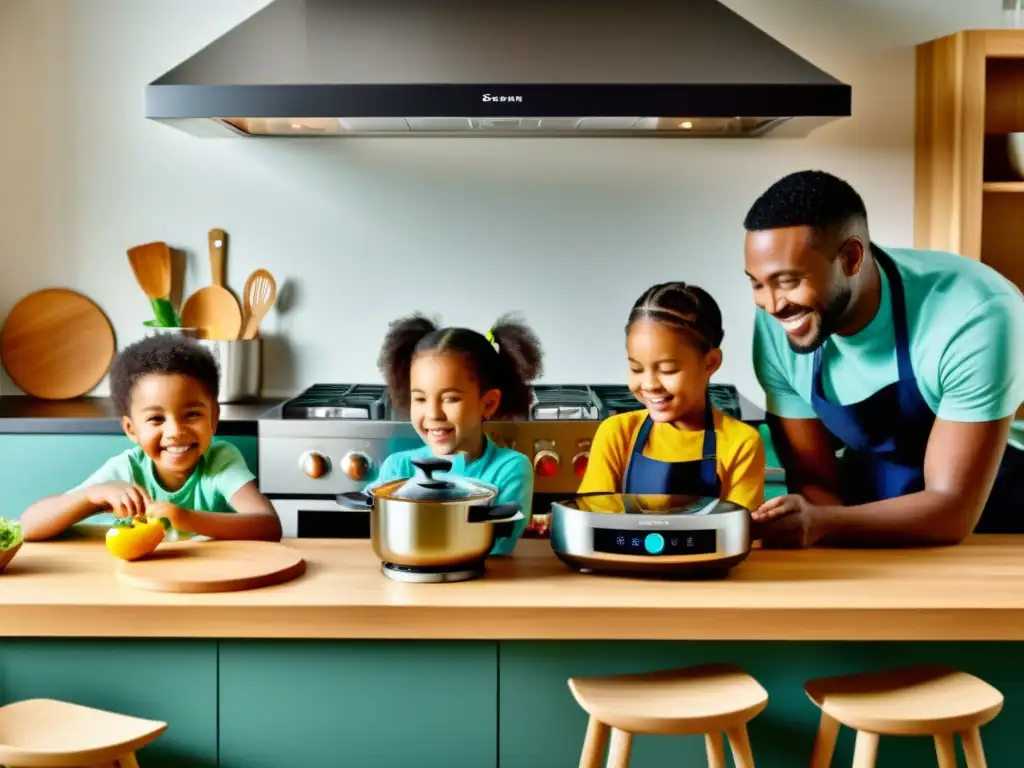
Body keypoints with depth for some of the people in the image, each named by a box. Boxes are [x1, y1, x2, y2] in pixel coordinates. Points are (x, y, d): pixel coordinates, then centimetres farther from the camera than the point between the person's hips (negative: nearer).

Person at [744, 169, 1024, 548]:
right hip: (873, 518, 3)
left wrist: (819, 524, -43)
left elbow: (954, 509, -28)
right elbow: (813, 480, -9)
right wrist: (793, 526, -31)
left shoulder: (977, 316, -28)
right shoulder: (776, 328, -16)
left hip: (989, 525, -2)